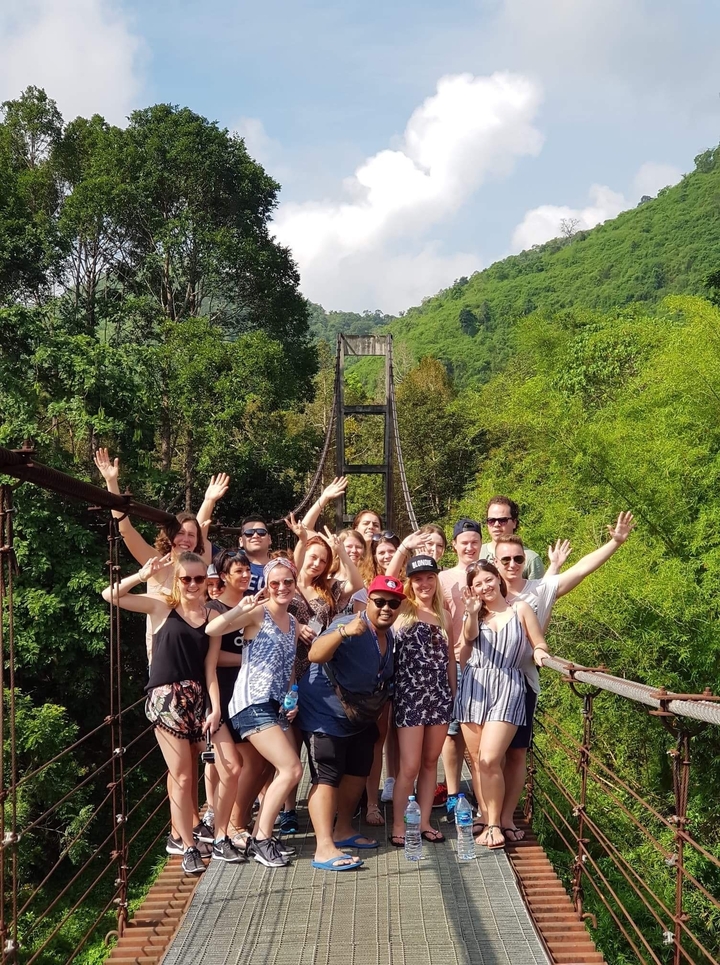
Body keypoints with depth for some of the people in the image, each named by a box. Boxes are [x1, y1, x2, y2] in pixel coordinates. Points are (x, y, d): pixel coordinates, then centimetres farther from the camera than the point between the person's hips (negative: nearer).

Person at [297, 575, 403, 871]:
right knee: (327, 777, -14)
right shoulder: (351, 626, -25)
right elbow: (315, 655, -41)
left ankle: (343, 831, 32)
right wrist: (343, 632, -56)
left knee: (358, 772, 16)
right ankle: (324, 848, -18)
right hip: (325, 714, -9)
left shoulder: (390, 638, 3)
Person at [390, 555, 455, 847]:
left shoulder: (443, 615, 12)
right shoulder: (403, 612, 1)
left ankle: (424, 822, 19)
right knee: (410, 766, -5)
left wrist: (452, 693, 13)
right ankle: (398, 827, 5)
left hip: (440, 696, 4)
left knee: (430, 762, 10)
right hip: (410, 695, -4)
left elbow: (450, 657, 15)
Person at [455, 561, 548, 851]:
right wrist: (472, 612, -25)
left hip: (508, 689, -3)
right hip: (473, 688, 3)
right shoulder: (474, 615, 15)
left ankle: (494, 824, -4)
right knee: (478, 761, 4)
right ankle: (485, 818, 15)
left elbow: (540, 645, 11)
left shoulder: (520, 609, 10)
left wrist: (539, 654, -11)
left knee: (490, 760, -14)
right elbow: (469, 636, -7)